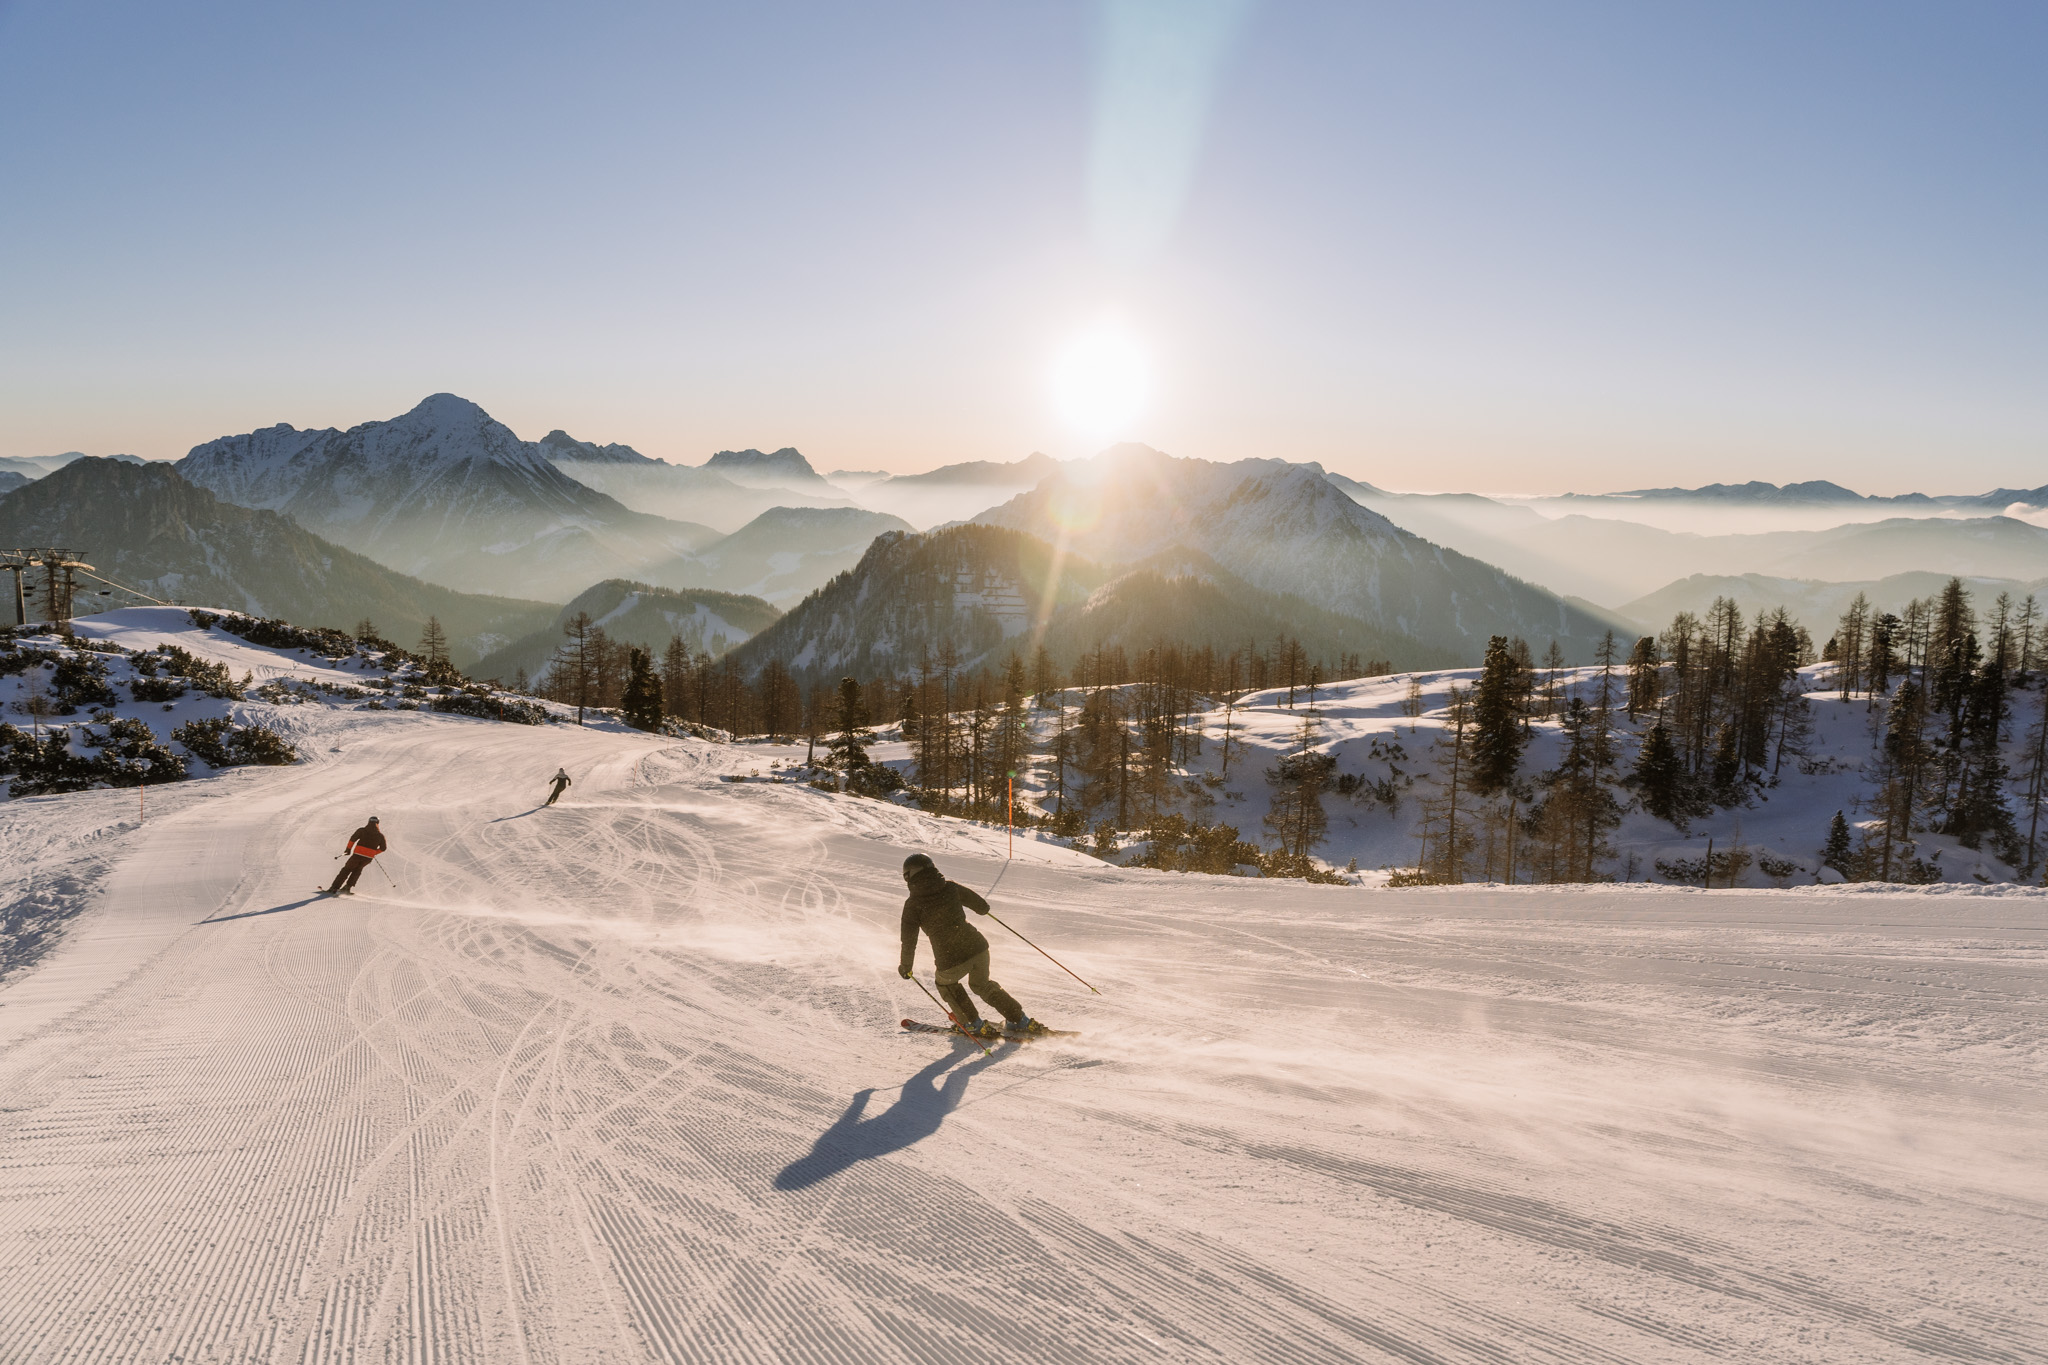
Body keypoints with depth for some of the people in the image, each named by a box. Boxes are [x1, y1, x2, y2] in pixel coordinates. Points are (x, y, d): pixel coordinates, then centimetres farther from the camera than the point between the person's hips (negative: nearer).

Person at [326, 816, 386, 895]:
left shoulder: (362, 830, 6)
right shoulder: (380, 835, 12)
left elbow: (353, 838, -6)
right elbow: (383, 848, 16)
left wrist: (348, 848, 3)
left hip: (358, 854, -2)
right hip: (369, 857, 2)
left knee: (346, 870, 10)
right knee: (357, 870, 25)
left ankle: (334, 888, 3)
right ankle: (347, 887, 13)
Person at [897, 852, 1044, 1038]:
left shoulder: (913, 905, -5)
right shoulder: (950, 888, 3)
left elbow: (909, 940, -4)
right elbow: (983, 907, 11)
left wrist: (906, 966, 12)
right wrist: (982, 908, 35)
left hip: (950, 962, -4)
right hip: (977, 947, 4)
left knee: (945, 982, 31)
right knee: (982, 985, 31)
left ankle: (974, 1025, 29)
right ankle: (1020, 1021, 30)